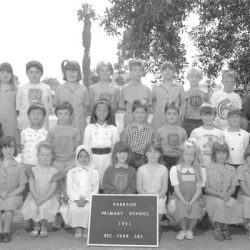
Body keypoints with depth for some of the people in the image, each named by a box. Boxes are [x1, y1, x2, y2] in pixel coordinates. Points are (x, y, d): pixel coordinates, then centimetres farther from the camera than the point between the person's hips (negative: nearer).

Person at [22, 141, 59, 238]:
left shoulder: (54, 171, -2)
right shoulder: (33, 170, 1)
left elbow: (52, 189, -6)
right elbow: (31, 187, -4)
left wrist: (43, 200, -18)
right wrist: (37, 199, -18)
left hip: (48, 197, -1)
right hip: (35, 196, 1)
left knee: (44, 207, -28)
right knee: (33, 207, -26)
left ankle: (44, 226, 1)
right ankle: (36, 226, 3)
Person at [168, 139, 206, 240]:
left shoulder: (200, 170, 6)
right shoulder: (175, 169, 3)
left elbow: (199, 189, -1)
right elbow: (176, 188, -4)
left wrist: (191, 202, -18)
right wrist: (184, 201, -20)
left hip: (194, 198, 1)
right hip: (179, 198, -1)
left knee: (196, 206, -32)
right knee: (180, 205, -34)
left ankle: (190, 229, -4)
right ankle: (183, 229, -6)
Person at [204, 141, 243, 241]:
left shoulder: (232, 170, 9)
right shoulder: (208, 169, 0)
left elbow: (233, 187, 4)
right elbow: (206, 189, -4)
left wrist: (227, 194, -18)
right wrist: (219, 194, -20)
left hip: (227, 196, 2)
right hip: (211, 197, -2)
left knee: (232, 204, -32)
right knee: (219, 203, -36)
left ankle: (225, 227, -8)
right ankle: (217, 228, -11)